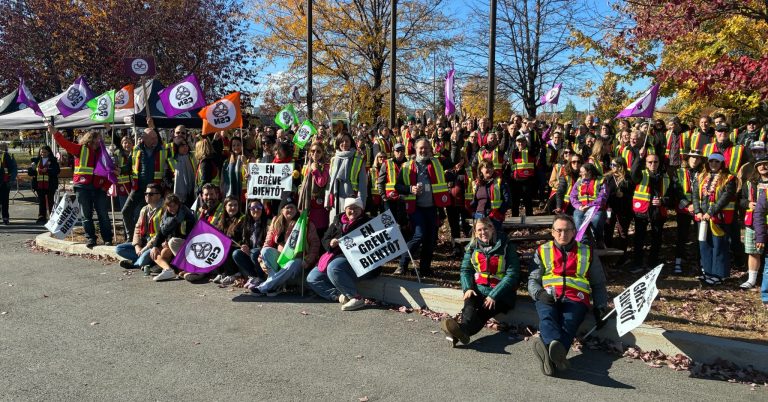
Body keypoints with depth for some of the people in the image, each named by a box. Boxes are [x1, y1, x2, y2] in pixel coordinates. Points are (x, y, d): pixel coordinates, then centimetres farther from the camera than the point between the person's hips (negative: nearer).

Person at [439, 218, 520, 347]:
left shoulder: (506, 246, -1)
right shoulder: (472, 247, 12)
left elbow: (512, 274, -8)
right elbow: (465, 270, 10)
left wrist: (494, 295, -18)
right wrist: (468, 288, -12)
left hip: (501, 292, -3)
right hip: (478, 289, 3)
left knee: (483, 311, -32)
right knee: (469, 303, -31)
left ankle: (462, 329, -61)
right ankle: (462, 332, -59)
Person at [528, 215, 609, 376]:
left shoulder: (587, 252, 21)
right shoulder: (543, 251, 20)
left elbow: (598, 284, 24)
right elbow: (533, 280, 16)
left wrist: (600, 307, 8)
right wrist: (539, 293, -7)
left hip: (575, 298, 0)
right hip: (548, 298, 0)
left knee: (569, 322, -34)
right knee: (547, 317, -36)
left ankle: (551, 356, -61)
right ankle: (556, 348, -64)